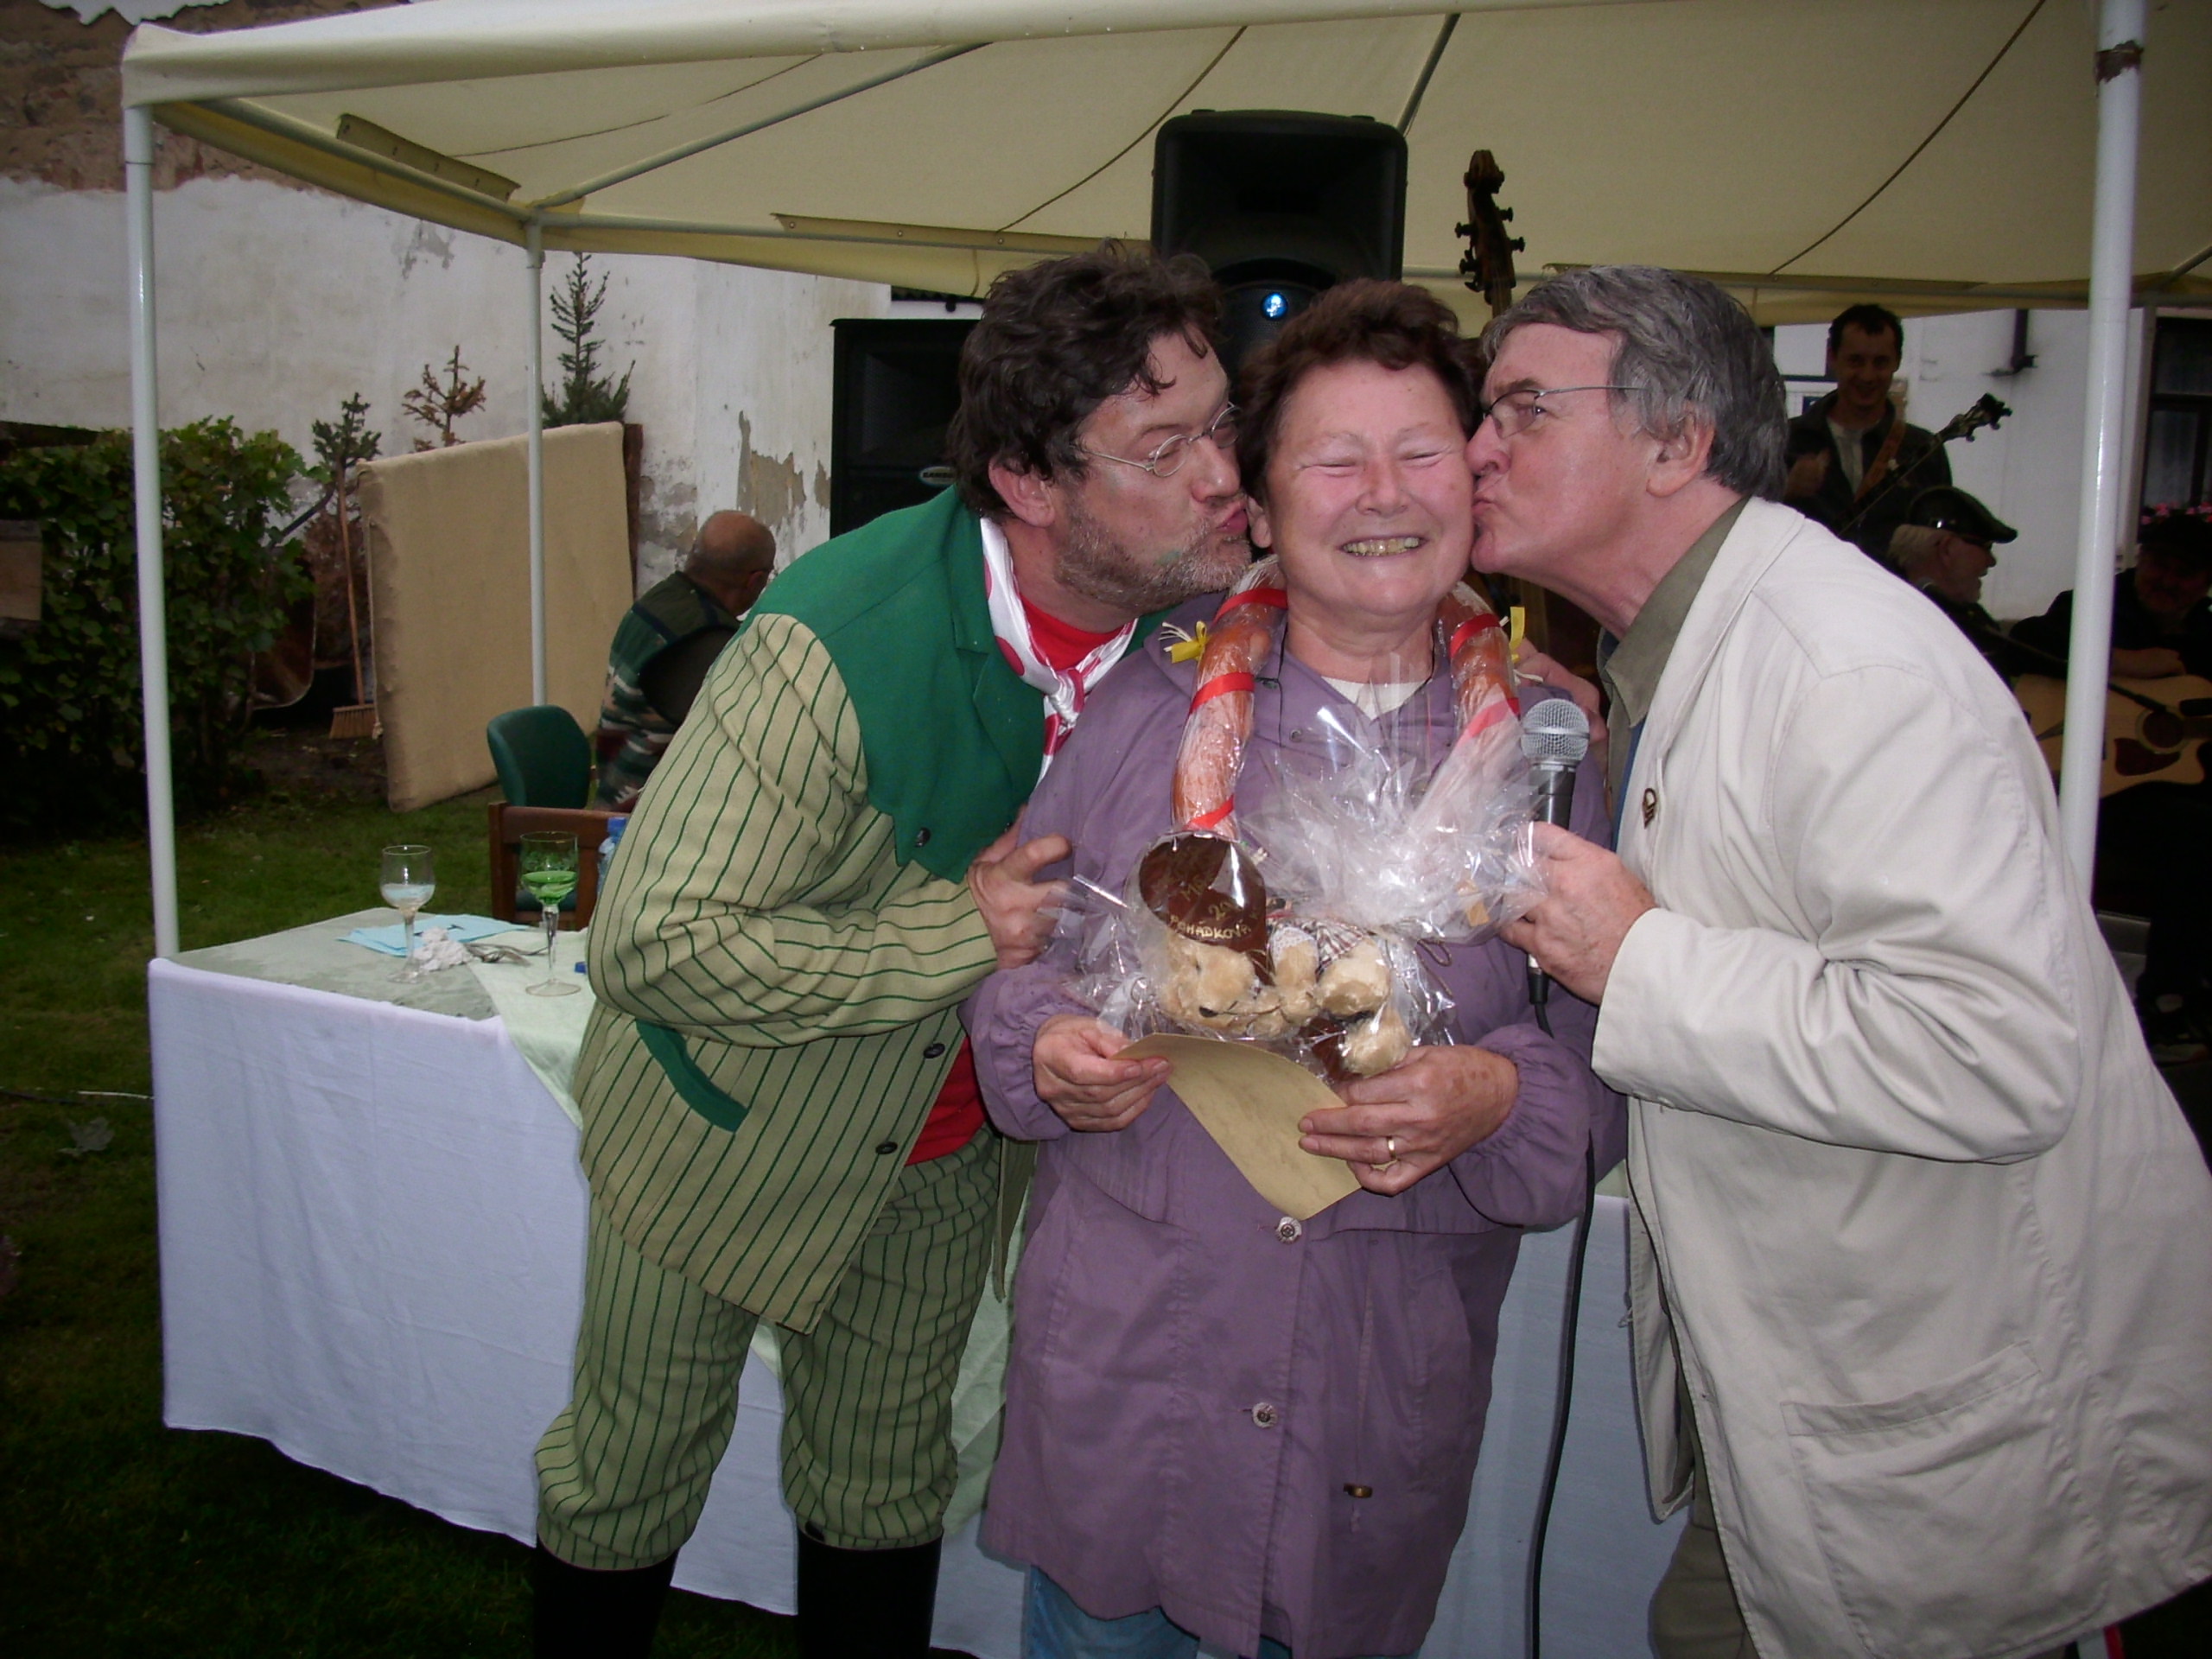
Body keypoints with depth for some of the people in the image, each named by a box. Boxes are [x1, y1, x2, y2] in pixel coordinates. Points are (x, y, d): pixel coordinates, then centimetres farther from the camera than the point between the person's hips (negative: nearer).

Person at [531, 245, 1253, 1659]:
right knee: (632, 1477, 17)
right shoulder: (840, 646, -34)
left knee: (887, 1489, 20)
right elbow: (651, 944, -30)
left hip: (949, 1144, 4)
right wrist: (958, 933, -32)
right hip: (732, 1126, -4)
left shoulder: (1206, 616, -16)